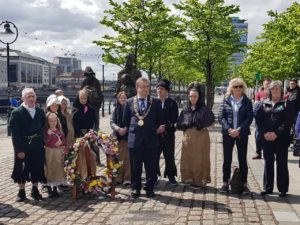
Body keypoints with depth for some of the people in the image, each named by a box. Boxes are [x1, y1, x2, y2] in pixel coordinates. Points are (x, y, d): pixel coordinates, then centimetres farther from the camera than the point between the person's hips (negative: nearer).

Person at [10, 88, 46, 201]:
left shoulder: (40, 112, 6)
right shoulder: (17, 113, -7)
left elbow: (43, 128, 10)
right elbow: (15, 133, -11)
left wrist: (42, 143, 0)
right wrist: (19, 149, -16)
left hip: (38, 146, 3)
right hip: (23, 147, -3)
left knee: (37, 169, 11)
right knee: (21, 170, 6)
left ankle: (35, 190, 26)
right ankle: (21, 192, 20)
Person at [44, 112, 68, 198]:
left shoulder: (59, 131, 7)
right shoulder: (46, 131, -6)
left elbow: (64, 141, 8)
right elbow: (45, 142, -17)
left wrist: (65, 150, -5)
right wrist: (49, 134, -27)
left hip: (59, 153, 4)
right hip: (49, 153, -4)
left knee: (57, 170, 9)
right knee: (49, 171, 1)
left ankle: (55, 189, 21)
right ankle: (49, 190, 11)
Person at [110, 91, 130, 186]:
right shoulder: (116, 109, 8)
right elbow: (112, 122, 5)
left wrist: (126, 129, -16)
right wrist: (118, 129, -12)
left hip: (129, 136, -3)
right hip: (118, 136, 3)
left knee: (127, 158, -2)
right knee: (119, 157, 5)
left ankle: (127, 178, 3)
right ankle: (119, 177, 12)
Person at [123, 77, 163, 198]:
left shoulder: (156, 102, 4)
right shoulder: (129, 102, 6)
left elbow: (160, 120, 10)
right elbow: (125, 120, 13)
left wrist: (157, 130, 1)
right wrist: (131, 131, 10)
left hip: (151, 139, 0)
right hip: (134, 139, 0)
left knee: (151, 167, 4)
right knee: (135, 166, 8)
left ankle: (149, 188, 17)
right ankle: (135, 188, 20)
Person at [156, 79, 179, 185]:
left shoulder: (172, 103, 3)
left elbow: (174, 119, -4)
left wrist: (165, 126, -15)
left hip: (168, 134, -1)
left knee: (169, 156, 5)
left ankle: (171, 176, 16)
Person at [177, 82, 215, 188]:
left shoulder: (204, 109, -3)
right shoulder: (185, 110, 8)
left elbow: (211, 121, -10)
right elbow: (179, 125, 7)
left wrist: (200, 125, -15)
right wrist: (186, 125, -9)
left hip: (201, 137, -3)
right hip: (187, 137, 4)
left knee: (199, 159, 3)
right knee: (187, 159, 5)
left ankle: (199, 181, 12)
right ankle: (189, 179, 17)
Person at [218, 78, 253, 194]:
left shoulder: (247, 102, 4)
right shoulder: (226, 101, 3)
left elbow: (249, 118, -3)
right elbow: (221, 117, -2)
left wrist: (239, 130, -15)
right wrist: (229, 129, -15)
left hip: (242, 134, 0)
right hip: (228, 133, 0)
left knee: (242, 159, 4)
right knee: (227, 159, 5)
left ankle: (244, 184, 12)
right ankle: (225, 183, 13)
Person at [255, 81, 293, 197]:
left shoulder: (286, 104, 0)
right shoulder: (264, 104, 9)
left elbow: (289, 121, -8)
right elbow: (258, 118, 4)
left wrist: (276, 133, -15)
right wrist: (264, 132, -8)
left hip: (281, 139, -3)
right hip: (267, 138, 3)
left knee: (282, 163, 3)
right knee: (268, 163, 10)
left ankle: (283, 189, 12)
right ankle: (268, 188, 19)